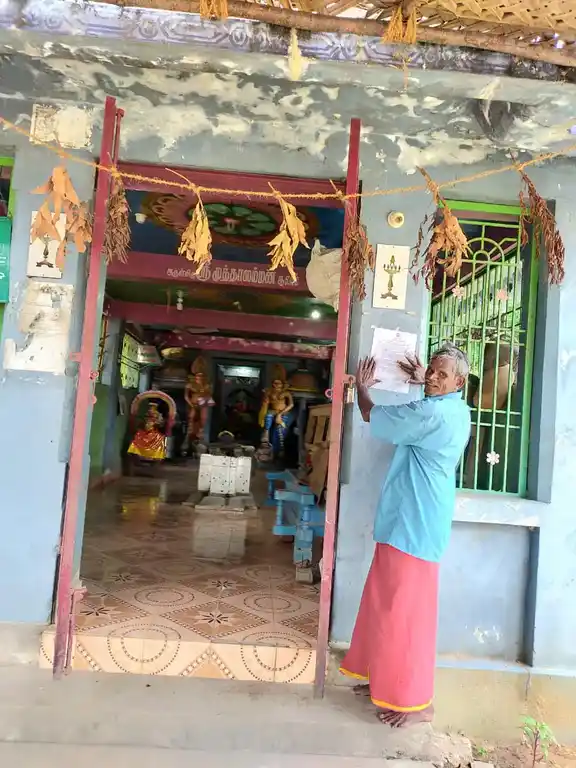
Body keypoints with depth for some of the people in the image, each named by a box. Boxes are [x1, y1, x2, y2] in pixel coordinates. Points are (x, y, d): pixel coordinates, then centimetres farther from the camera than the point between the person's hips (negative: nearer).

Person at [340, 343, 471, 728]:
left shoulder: (432, 413, -21)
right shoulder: (456, 411, 9)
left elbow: (372, 416, -12)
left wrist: (362, 387, 7)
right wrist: (420, 382, 26)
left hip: (415, 524, -11)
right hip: (408, 519, 11)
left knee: (407, 610, 1)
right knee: (387, 602, 19)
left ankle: (417, 702, 16)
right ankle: (387, 678, 34)